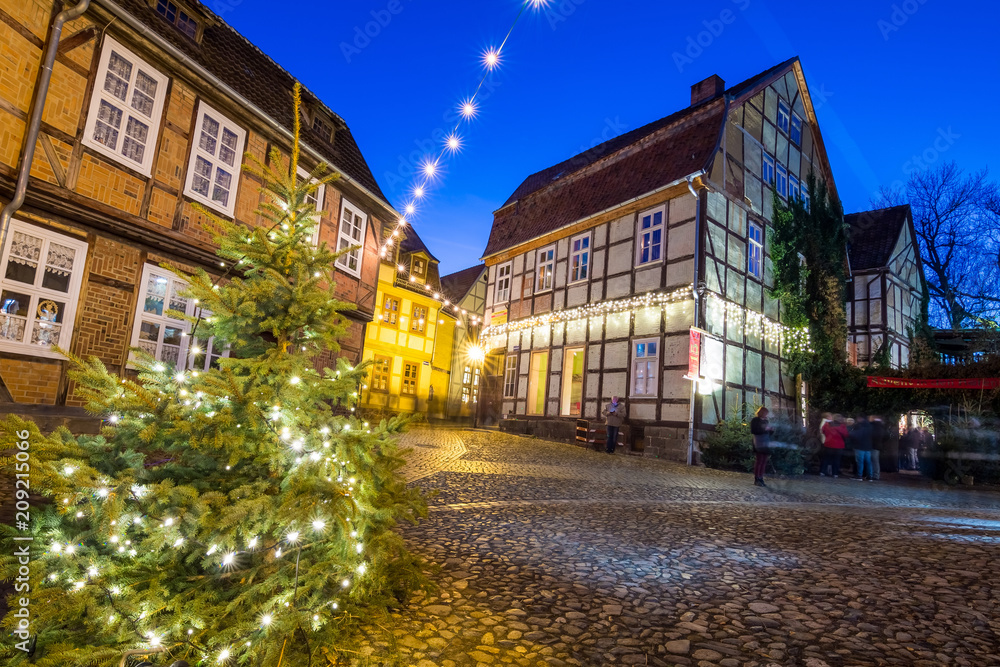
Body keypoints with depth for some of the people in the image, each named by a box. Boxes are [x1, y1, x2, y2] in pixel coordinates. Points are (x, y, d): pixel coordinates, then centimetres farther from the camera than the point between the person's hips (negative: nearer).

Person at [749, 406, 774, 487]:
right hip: (759, 445, -7)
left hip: (766, 445, 7)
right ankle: (756, 480, -3)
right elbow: (753, 431, -14)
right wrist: (764, 429, -19)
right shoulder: (755, 420, -3)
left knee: (764, 462, 5)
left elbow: (769, 433, 23)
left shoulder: (766, 421, 19)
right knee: (758, 461, -7)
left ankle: (761, 479, 9)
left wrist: (771, 430, 2)